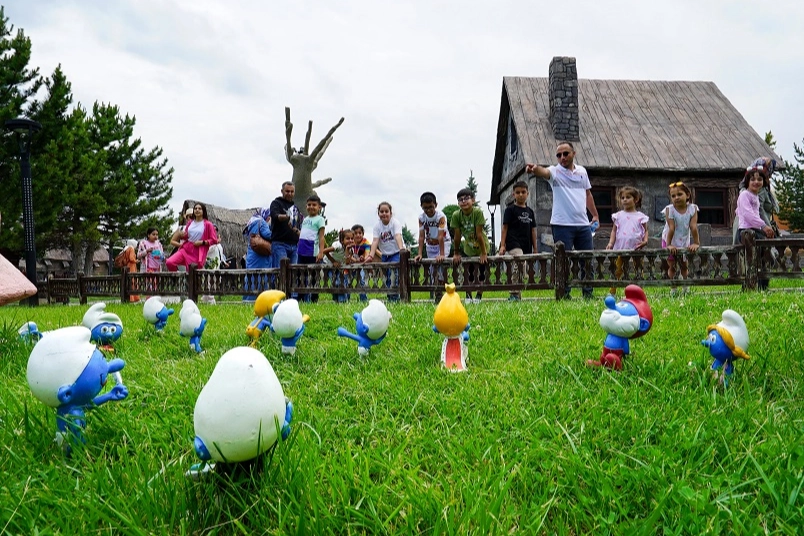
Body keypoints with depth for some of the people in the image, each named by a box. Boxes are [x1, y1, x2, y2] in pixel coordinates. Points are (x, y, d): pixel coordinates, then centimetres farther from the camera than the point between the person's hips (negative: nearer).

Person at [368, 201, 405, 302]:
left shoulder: (395, 222, -13)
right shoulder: (377, 225, -3)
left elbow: (398, 236, -29)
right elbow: (375, 241, -13)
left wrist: (401, 249, -47)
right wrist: (371, 256, -26)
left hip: (396, 253, -4)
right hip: (384, 255, 4)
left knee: (393, 274, -20)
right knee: (387, 277, 6)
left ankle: (394, 298, -15)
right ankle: (390, 298, 20)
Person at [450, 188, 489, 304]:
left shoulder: (478, 212, -28)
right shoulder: (456, 215, -19)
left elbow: (479, 234, -26)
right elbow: (457, 235, -12)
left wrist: (483, 253, -21)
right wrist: (456, 254, -6)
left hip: (481, 247, -2)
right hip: (468, 248, 2)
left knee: (480, 272, 0)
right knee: (468, 273, 4)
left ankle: (479, 296, 13)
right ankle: (468, 296, 17)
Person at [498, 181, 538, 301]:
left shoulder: (530, 211, 17)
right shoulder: (510, 209, 3)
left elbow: (533, 230, 19)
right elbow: (505, 228, 0)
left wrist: (535, 248, 15)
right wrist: (502, 245, -8)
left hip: (526, 246, 6)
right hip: (513, 244, -6)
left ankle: (514, 294, 15)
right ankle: (516, 293, -22)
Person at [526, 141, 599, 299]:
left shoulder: (582, 171, 13)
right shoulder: (555, 172, -2)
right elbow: (544, 172, -26)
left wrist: (595, 215, 22)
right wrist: (535, 169, -49)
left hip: (583, 224, 5)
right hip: (562, 225, -5)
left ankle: (588, 294, 20)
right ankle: (564, 295, 4)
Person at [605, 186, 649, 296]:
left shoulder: (641, 216, 5)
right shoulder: (618, 215, 6)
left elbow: (645, 230, 7)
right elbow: (614, 230, 7)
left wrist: (645, 240, -12)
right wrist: (611, 243, -8)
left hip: (636, 249, 0)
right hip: (620, 249, 0)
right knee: (617, 272, 4)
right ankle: (612, 293, 10)